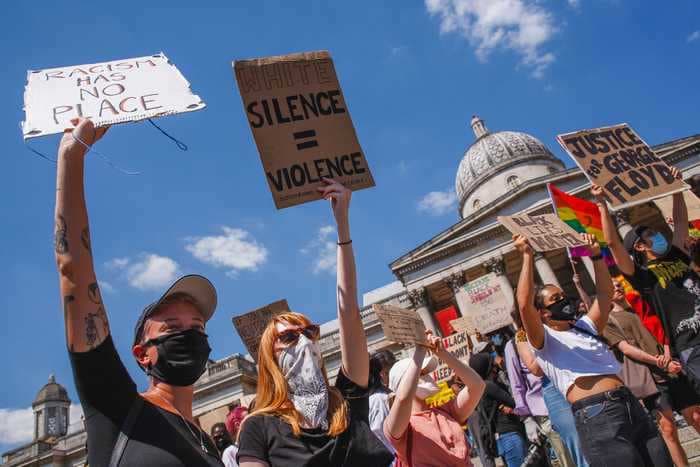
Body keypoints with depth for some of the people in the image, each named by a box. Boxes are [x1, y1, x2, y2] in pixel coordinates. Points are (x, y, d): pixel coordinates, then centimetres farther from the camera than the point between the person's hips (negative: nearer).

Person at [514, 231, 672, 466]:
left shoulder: (585, 327, 24)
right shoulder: (544, 340, 3)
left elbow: (605, 293, 24)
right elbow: (524, 304, -14)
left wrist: (596, 254, 16)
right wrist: (528, 255, -11)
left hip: (631, 405, 7)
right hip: (596, 416, -7)